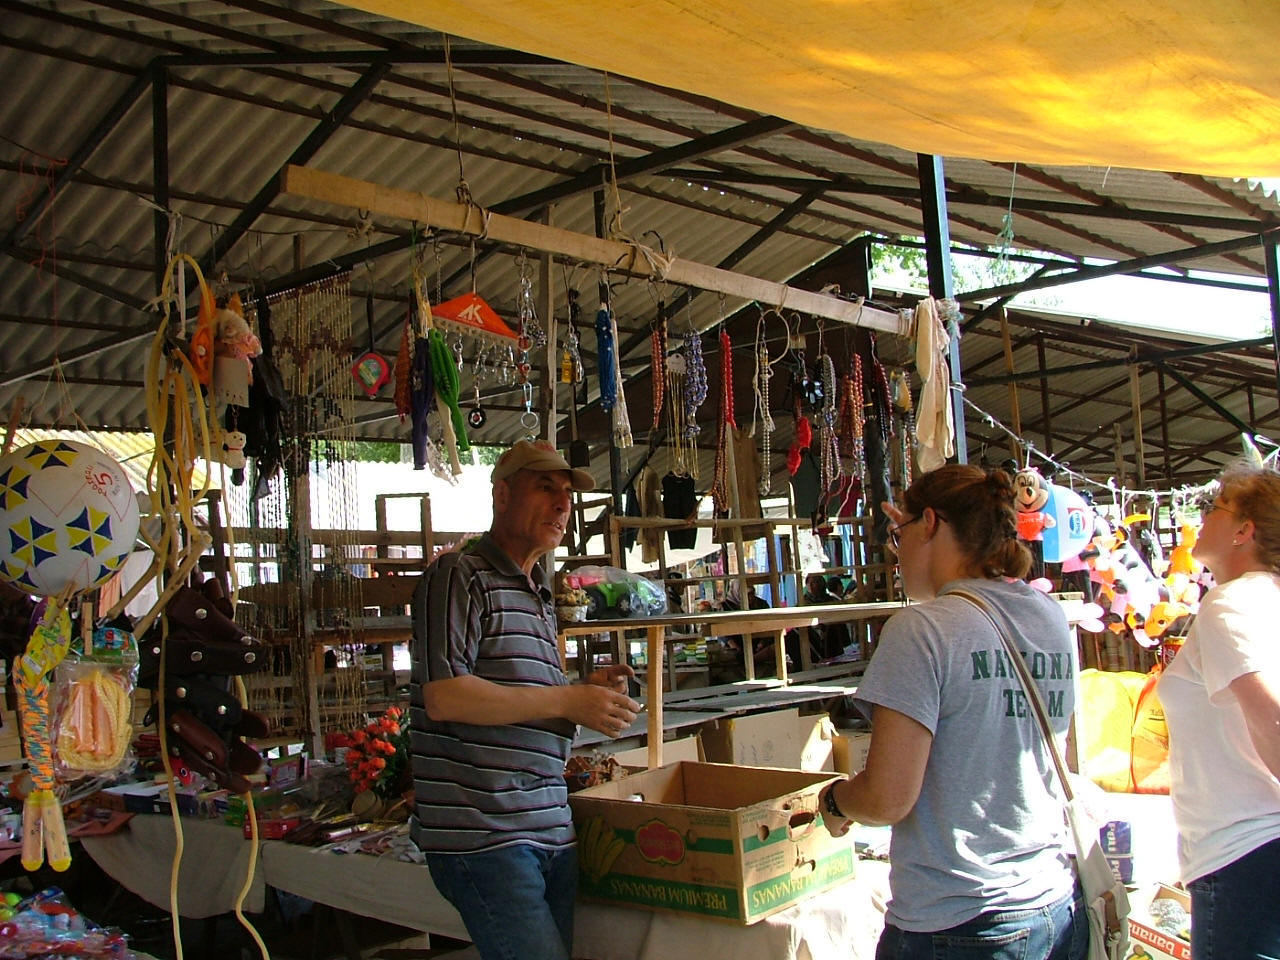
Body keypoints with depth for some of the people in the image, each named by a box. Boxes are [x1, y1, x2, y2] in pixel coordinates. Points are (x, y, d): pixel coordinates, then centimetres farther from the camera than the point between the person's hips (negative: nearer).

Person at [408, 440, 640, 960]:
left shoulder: (539, 594, 21)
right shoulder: (459, 576, -7)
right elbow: (443, 697, -18)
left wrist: (586, 693, 9)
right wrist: (568, 701, -14)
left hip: (552, 831, 9)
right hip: (482, 833, -8)